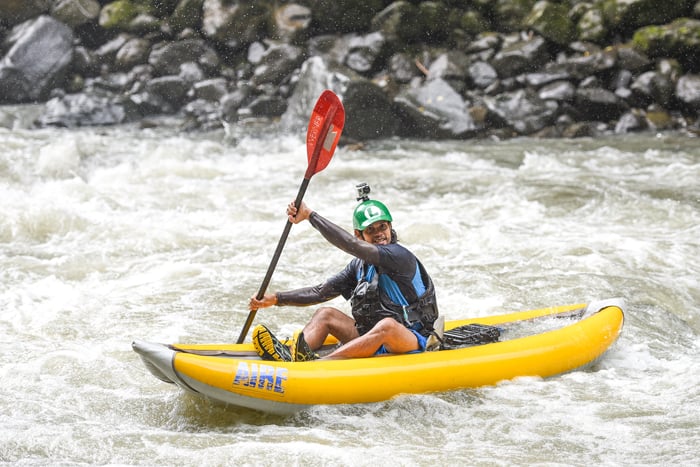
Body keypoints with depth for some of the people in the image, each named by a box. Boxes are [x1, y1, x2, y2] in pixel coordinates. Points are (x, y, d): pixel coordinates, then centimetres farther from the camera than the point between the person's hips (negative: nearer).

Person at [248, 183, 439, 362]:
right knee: (326, 313, -2)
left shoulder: (400, 256, -16)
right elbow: (321, 292, 8)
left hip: (414, 343, -8)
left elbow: (352, 245, -28)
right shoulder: (360, 265, 8)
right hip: (374, 343, 8)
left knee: (387, 325, -38)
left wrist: (310, 215, -26)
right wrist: (276, 299, -3)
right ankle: (290, 355, -33)